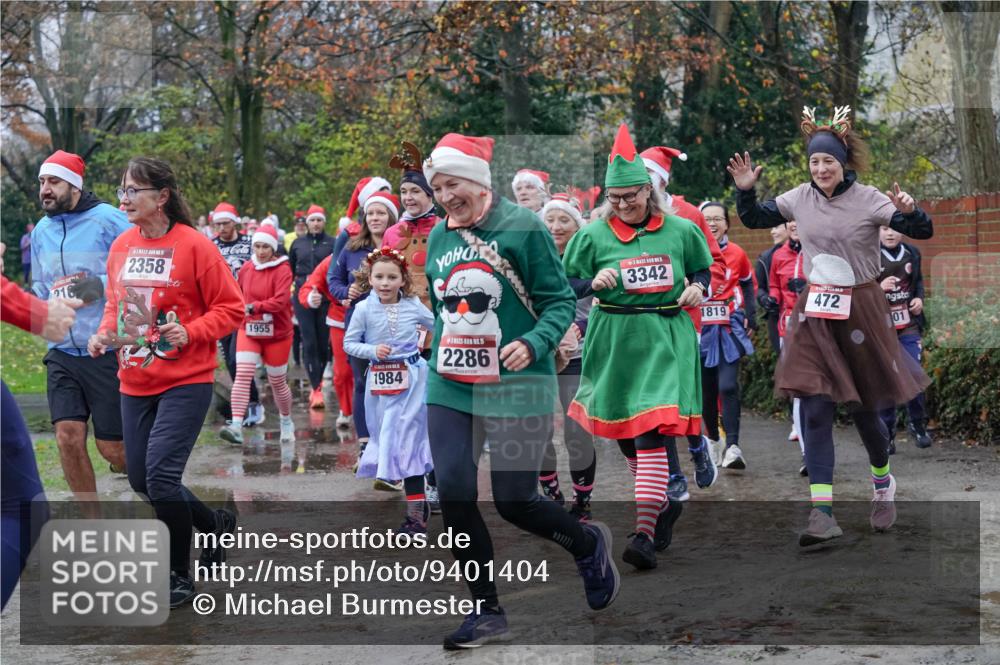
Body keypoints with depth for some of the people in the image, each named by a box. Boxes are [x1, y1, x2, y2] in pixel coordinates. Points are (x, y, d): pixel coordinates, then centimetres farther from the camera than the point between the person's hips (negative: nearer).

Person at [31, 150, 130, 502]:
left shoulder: (108, 220, -8)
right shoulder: (41, 231, 11)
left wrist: (98, 286, -20)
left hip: (107, 351, -5)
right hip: (62, 353, 5)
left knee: (112, 447, 0)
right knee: (68, 437, -4)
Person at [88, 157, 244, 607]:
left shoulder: (194, 245, -12)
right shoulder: (121, 246, 6)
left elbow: (231, 308, -8)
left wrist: (190, 333, -22)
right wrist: (104, 332, 1)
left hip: (185, 382, -7)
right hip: (135, 381, 7)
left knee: (161, 475, -15)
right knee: (142, 480, 11)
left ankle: (179, 577, 4)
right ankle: (215, 525, 35)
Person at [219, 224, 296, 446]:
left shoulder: (282, 270, -11)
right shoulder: (246, 268, 2)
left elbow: (281, 300, -23)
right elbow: (239, 294, 20)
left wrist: (253, 307, -26)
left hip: (277, 334, -3)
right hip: (248, 331, 3)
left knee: (278, 383, 9)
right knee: (242, 375, -16)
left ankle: (286, 422, 34)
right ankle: (236, 426, -24)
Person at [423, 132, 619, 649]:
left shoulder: (522, 227, -9)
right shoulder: (438, 238, 9)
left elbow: (560, 300, -10)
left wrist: (532, 344, -25)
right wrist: (439, 354, 15)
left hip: (515, 387, -5)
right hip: (448, 389, 6)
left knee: (515, 502, -4)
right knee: (453, 493, -3)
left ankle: (588, 543, 29)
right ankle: (487, 612, 12)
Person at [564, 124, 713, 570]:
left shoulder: (680, 230, 3)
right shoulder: (594, 235, 1)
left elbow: (702, 268, 18)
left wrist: (697, 288, -3)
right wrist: (594, 282, -15)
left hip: (665, 340, -2)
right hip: (615, 341, 2)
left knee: (651, 432, -15)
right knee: (625, 436, 11)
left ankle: (644, 532, -17)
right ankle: (664, 503, 37)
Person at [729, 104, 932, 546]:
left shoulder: (868, 200, -10)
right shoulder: (800, 198, 0)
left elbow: (924, 231, -14)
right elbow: (754, 219, 14)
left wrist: (908, 211, -35)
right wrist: (745, 190, -4)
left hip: (860, 308, -3)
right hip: (814, 311, 3)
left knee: (864, 407, 9)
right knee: (814, 410, -7)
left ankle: (883, 485, 38)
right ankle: (822, 513, -9)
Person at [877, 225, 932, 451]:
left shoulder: (912, 253, 6)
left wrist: (919, 298, 3)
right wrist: (879, 288, -25)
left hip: (908, 325, 2)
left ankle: (918, 425, 14)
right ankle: (887, 434, 12)